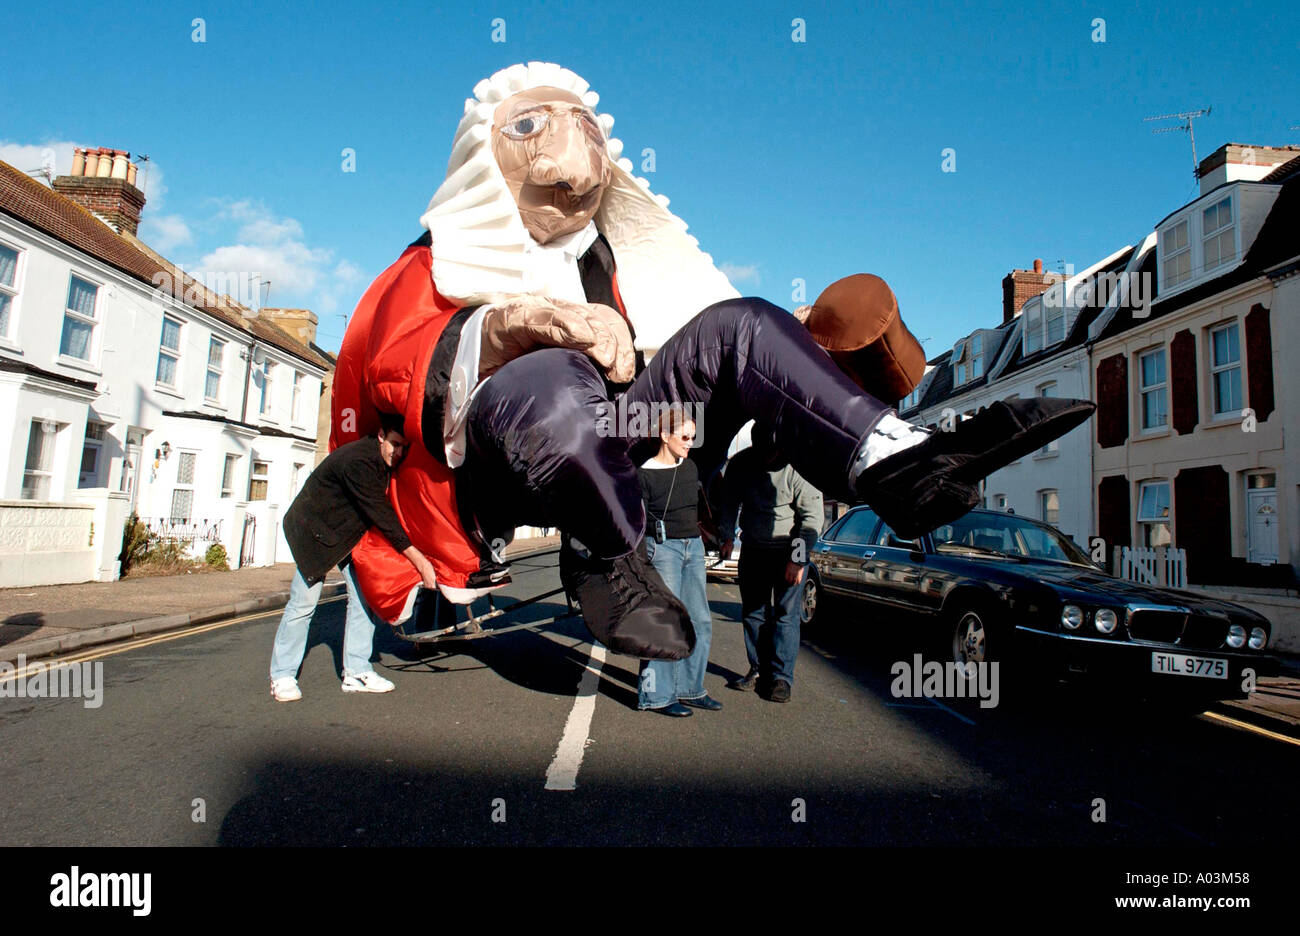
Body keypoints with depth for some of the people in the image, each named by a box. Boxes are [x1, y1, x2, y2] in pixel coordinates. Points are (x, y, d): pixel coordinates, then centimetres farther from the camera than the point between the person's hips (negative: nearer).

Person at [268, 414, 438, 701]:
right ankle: (282, 677, 9)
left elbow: (388, 513, -1)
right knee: (303, 601, -6)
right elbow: (384, 518, -35)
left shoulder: (384, 463, -8)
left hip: (352, 531, 8)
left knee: (363, 594, -2)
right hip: (314, 529, -7)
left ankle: (357, 672, 4)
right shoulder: (358, 462, -33)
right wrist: (420, 561, -35)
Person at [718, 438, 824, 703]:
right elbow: (729, 502, 12)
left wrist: (797, 559, -16)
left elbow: (812, 518, -14)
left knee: (786, 614, -4)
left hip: (790, 551, -4)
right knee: (753, 612, 8)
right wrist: (727, 536, 6)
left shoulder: (797, 468, -19)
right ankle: (759, 671, 19)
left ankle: (781, 677, 4)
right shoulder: (740, 464, -5)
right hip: (753, 549, 5)